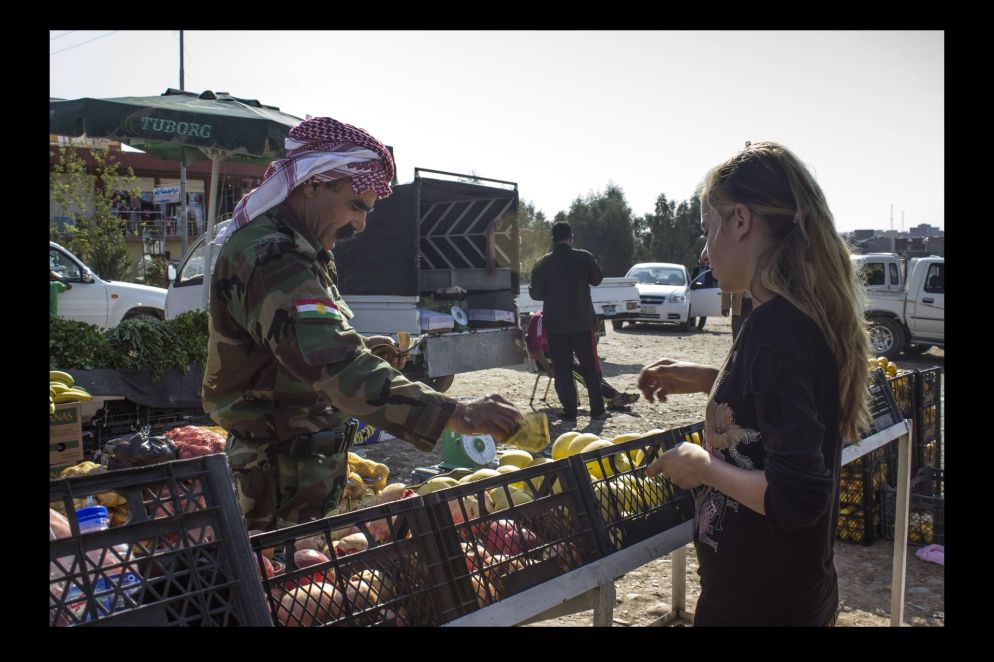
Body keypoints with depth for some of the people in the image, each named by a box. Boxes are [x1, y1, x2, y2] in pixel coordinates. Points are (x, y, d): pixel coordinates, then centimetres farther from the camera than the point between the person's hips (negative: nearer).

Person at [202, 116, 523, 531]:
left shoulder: (286, 248, 12)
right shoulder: (271, 258, -24)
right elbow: (337, 367, -38)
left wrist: (356, 348, 12)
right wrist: (455, 415, -45)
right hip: (285, 474, -10)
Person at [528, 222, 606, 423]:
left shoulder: (543, 263, -5)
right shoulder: (584, 258, -6)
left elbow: (536, 293, 0)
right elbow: (597, 279, 11)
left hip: (555, 324, 0)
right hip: (582, 321, 0)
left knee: (562, 369, 5)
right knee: (590, 367, 11)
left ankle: (569, 413, 4)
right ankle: (597, 410, 15)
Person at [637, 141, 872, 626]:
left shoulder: (774, 326, -25)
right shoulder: (814, 314, 2)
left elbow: (796, 496, -28)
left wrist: (702, 467, -15)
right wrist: (711, 382, 11)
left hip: (754, 602, -8)